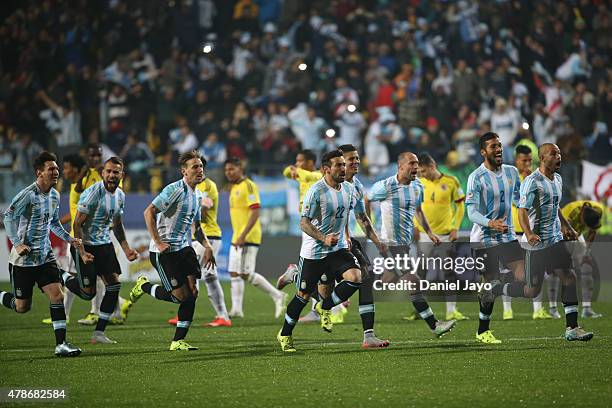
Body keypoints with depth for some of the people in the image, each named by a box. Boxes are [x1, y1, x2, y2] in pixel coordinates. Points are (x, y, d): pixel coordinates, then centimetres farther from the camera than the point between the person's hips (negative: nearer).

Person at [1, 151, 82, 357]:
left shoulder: (55, 195, 8)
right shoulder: (28, 194, -17)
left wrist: (69, 239, 15)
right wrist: (17, 243, -26)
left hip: (45, 256, 6)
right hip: (24, 258, -6)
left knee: (57, 295, -9)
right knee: (22, 307, 3)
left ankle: (61, 344, -8)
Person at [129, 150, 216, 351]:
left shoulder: (197, 195, 13)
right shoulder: (175, 190, -14)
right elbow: (149, 212, -17)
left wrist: (207, 246, 9)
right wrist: (158, 242, -21)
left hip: (183, 248, 8)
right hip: (164, 251, -8)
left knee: (192, 293, -3)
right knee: (181, 295, -9)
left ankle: (178, 341, 4)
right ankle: (144, 286, 17)